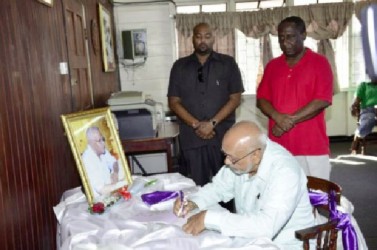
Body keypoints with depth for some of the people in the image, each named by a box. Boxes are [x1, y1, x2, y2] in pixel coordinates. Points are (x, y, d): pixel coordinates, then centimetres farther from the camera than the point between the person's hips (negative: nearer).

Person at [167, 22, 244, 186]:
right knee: (198, 187, 8)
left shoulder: (228, 63, 5)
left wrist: (212, 123, -12)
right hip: (192, 137, 1)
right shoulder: (180, 66, 8)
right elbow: (173, 102, 4)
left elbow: (235, 98, -1)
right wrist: (196, 124, -9)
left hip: (223, 135, -1)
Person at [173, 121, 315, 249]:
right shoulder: (239, 157, -8)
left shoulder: (285, 172, -28)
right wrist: (193, 202, -11)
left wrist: (209, 218, -34)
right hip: (249, 236, 6)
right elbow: (218, 187, 8)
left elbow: (266, 226, -38)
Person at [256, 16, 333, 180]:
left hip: (312, 147, -3)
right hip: (278, 146, 3)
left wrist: (289, 120, -14)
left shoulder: (319, 62, -1)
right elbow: (261, 99, 7)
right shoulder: (272, 65, 11)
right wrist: (277, 117, -13)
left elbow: (322, 101, -10)